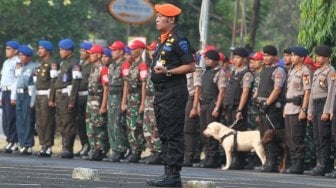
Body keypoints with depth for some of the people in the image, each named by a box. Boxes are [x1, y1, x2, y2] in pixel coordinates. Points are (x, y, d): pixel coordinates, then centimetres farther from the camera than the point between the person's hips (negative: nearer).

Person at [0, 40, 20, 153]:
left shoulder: (17, 62, -10)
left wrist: (13, 97, -19)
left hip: (12, 93, -9)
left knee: (11, 118, -9)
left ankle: (13, 142, -6)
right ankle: (10, 141, 12)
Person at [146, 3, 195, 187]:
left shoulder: (178, 40, -11)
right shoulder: (162, 40, 18)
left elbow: (191, 67, -15)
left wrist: (168, 72, -22)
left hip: (174, 93, -10)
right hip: (161, 92, 10)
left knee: (173, 135, -9)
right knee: (164, 135, 11)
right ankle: (168, 172, 15)